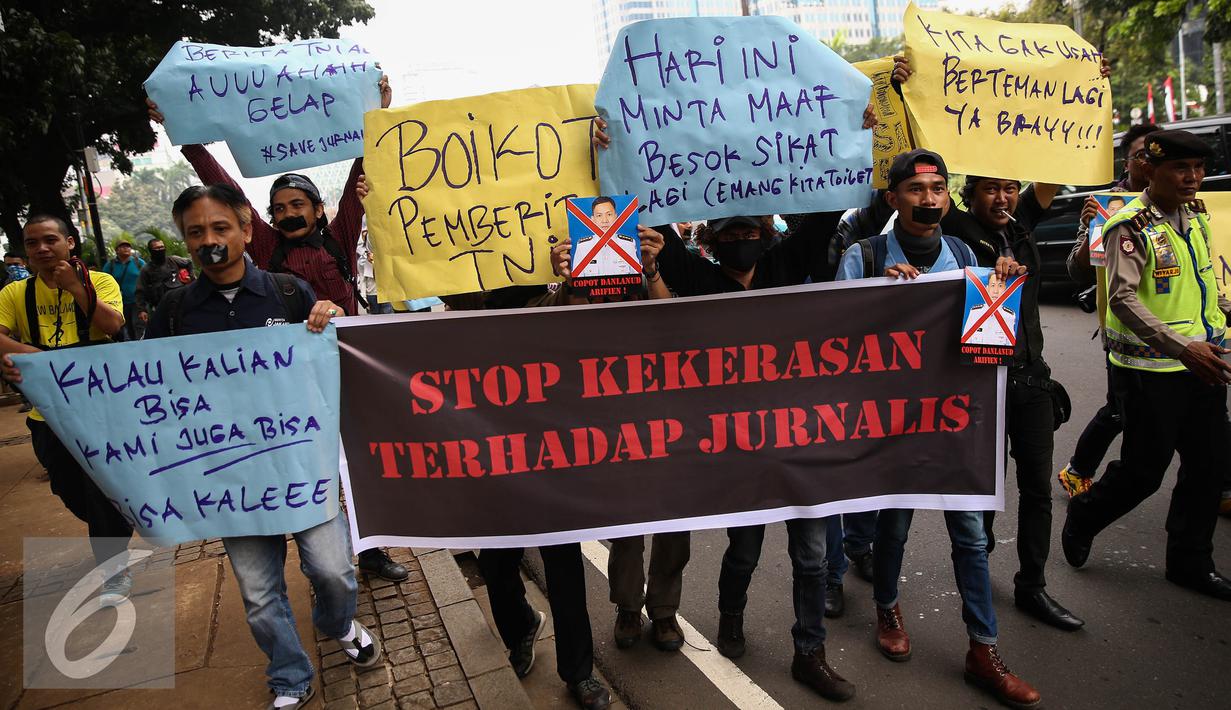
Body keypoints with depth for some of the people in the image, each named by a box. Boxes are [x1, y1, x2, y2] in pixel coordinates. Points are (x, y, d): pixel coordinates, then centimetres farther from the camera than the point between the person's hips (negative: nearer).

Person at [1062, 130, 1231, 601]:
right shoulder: (1132, 226, -15)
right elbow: (1123, 298, -25)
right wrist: (1182, 347, -31)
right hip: (1151, 370, -8)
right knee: (1144, 471, 0)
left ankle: (1190, 562, 27)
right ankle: (1082, 518, 27)